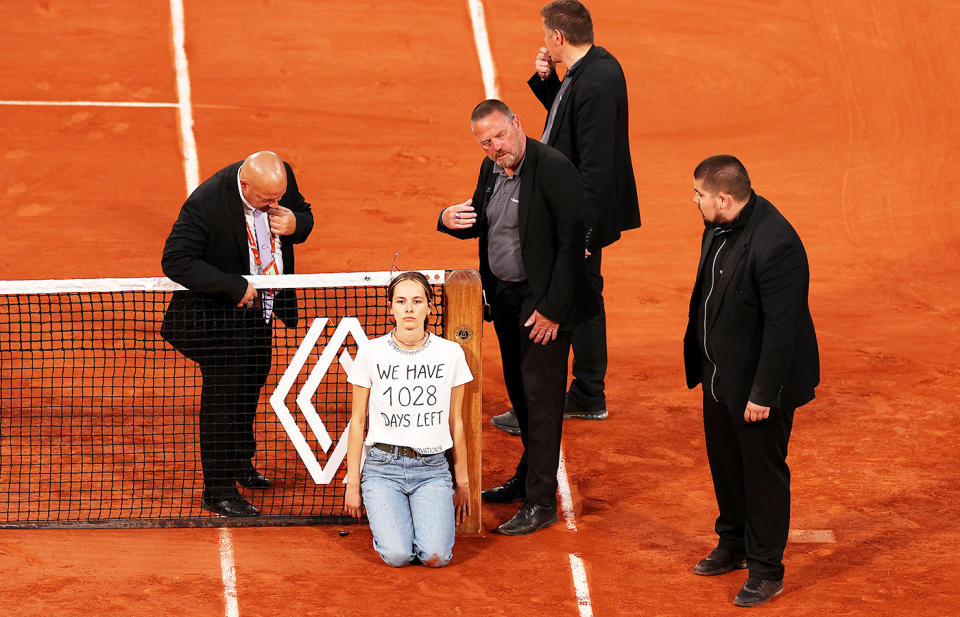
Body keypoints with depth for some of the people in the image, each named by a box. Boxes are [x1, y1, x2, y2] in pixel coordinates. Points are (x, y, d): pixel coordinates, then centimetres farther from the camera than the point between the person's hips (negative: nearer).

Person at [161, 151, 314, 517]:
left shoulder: (282, 178, -13)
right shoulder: (207, 204, -32)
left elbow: (304, 214, 6)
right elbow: (175, 261, -32)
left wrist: (295, 225, -20)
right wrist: (234, 286, -32)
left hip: (261, 310, 7)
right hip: (220, 317, -7)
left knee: (252, 384, 24)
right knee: (223, 398, -1)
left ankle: (240, 460, 46)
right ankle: (218, 493, 11)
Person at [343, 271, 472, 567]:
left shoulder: (450, 354, 2)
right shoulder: (370, 352, -1)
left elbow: (455, 422, 9)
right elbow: (358, 420, 5)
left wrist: (463, 482, 11)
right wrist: (353, 482, 4)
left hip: (432, 467, 1)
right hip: (383, 467, -1)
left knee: (435, 557, -20)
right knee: (398, 555, -20)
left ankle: (428, 517, 15)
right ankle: (386, 517, 15)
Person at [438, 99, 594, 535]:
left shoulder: (554, 169, -20)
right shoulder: (491, 169, 5)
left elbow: (571, 242, -20)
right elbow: (480, 224, 19)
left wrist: (552, 308, -20)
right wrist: (450, 221, -6)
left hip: (543, 301, -8)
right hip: (505, 297, 8)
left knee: (541, 397, -3)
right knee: (520, 392, 18)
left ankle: (541, 502, 2)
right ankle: (528, 477, 34)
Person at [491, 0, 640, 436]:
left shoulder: (594, 85, -25)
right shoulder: (597, 66, 6)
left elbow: (596, 166, -28)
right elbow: (564, 113, 23)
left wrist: (580, 230, -27)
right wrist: (546, 81, 3)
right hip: (579, 216, 11)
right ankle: (588, 397, 32)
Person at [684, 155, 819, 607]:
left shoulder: (775, 244, -30)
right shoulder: (719, 228, -1)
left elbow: (781, 327, -26)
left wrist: (763, 392, -23)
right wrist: (702, 365, 17)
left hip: (758, 383, -9)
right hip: (720, 375, 9)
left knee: (763, 473, 6)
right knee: (725, 465, 22)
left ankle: (766, 570, 20)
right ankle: (733, 546, 42)